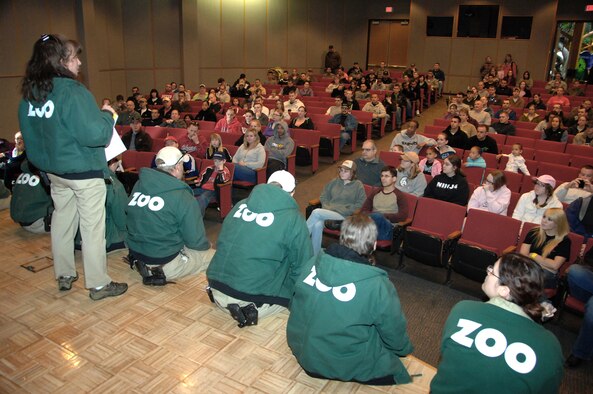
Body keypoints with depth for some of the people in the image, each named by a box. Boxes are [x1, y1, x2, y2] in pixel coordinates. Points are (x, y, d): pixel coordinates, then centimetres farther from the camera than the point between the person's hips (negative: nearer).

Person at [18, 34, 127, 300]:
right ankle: (98, 285, 11)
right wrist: (108, 115, -8)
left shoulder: (29, 94, 4)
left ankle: (64, 275, 33)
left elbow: (30, 135, 14)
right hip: (83, 171, -8)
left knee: (62, 220, 19)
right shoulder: (71, 91, -21)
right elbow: (94, 134, -26)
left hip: (54, 169, 8)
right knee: (92, 226, 1)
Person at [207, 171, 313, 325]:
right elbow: (302, 265, -2)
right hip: (251, 296, -6)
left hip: (216, 289, 7)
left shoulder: (241, 204, 7)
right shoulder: (292, 218, -8)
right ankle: (252, 310, -4)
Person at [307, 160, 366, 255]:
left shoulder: (358, 185, 6)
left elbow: (361, 205, -1)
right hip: (328, 212, 4)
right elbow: (323, 197, 20)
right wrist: (326, 207, 0)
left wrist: (344, 210, -10)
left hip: (343, 216, -4)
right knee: (317, 225, -32)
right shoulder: (335, 181, 17)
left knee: (316, 212, -29)